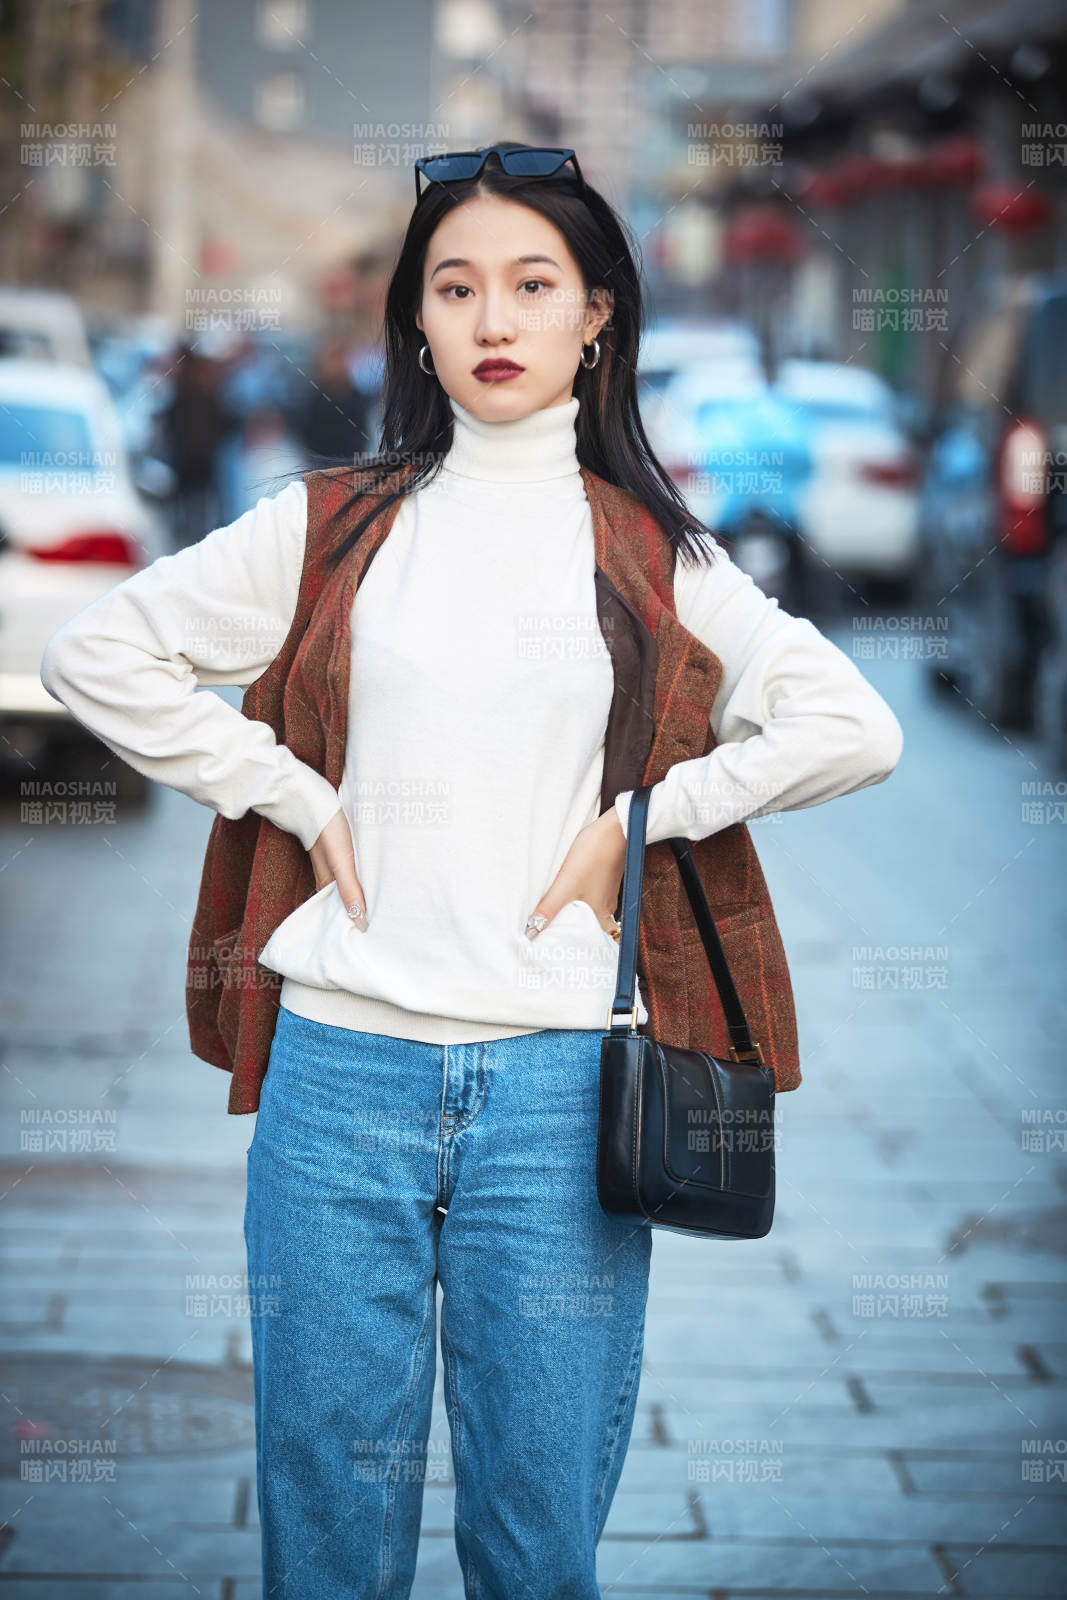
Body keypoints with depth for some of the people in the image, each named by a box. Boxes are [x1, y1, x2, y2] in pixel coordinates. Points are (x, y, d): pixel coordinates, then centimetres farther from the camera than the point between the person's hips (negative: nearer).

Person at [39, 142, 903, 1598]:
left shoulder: (653, 553, 7)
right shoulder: (333, 529, 8)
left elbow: (855, 727, -1)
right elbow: (94, 654, 8)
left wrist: (637, 819, -4)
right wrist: (296, 798, 2)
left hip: (556, 1088, 0)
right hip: (342, 1073, 0)